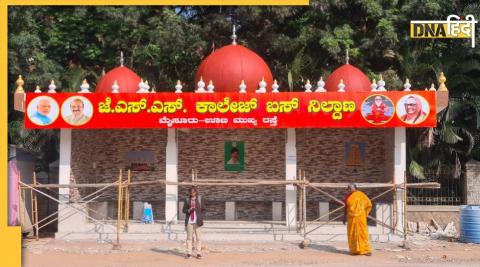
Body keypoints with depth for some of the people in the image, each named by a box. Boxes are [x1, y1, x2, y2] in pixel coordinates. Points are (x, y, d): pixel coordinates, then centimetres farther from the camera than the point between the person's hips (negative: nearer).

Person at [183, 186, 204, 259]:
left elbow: (203, 208, 9)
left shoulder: (200, 199, 6)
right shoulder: (187, 200, 8)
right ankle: (189, 253, 5)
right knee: (189, 237, 1)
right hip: (189, 221, 1)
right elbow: (184, 210, 8)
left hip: (197, 221, -1)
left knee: (198, 237, -2)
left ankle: (199, 253, 1)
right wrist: (188, 210, -10)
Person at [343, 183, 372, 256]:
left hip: (359, 217, -4)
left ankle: (366, 250, 0)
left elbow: (369, 204, -1)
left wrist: (364, 214, 2)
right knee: (352, 234, 6)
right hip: (351, 218, 4)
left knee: (362, 233, -3)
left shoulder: (360, 195, -7)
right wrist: (344, 217, 9)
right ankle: (354, 250, 15)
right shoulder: (347, 196, 5)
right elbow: (346, 207, 12)